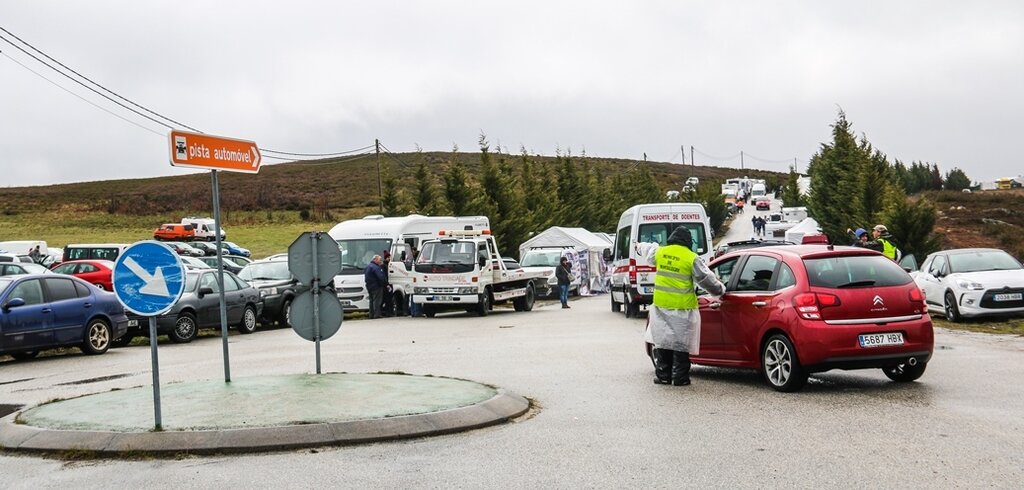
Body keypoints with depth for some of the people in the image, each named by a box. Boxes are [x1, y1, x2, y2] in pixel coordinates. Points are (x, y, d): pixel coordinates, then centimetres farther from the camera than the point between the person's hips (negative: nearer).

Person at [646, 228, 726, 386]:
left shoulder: (660, 252, 4)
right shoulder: (691, 258, -9)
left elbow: (650, 260, 26)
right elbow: (706, 279, -5)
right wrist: (720, 290, 12)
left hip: (661, 305, 4)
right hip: (682, 307, -4)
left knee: (663, 340, 11)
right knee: (681, 343, 4)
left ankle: (663, 376, 14)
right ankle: (680, 378, 7)